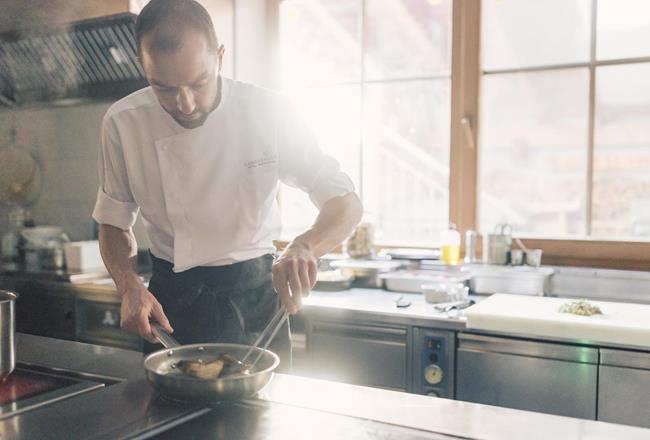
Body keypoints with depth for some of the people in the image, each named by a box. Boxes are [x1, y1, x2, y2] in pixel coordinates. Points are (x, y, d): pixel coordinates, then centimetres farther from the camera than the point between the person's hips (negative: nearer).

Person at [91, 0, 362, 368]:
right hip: (171, 303, 1)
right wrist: (131, 288, -17)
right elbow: (114, 221, 2)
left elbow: (347, 204, -13)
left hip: (254, 297, 0)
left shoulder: (269, 113, -16)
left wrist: (304, 247, -34)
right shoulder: (123, 123, -11)